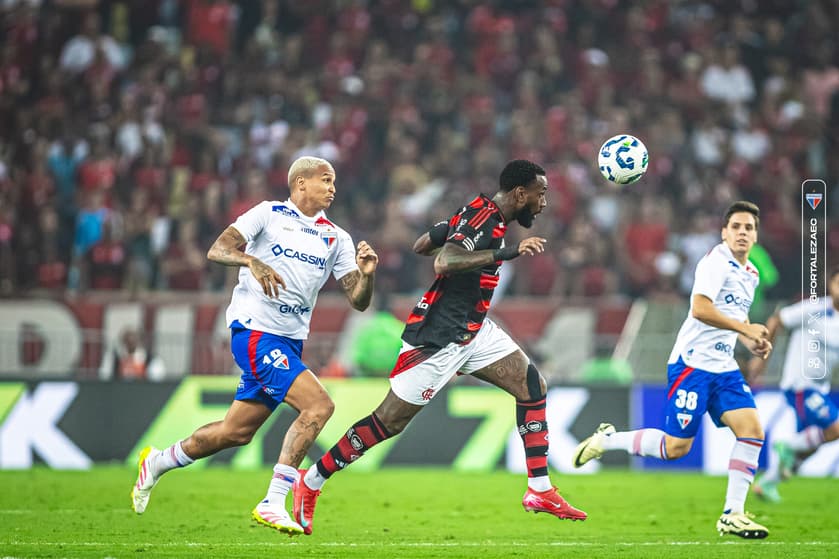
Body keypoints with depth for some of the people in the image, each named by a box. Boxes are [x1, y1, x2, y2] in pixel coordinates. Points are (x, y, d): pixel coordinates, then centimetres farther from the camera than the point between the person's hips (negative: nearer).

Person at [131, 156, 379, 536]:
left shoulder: (336, 238, 12)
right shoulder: (269, 214, 0)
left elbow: (358, 301, 7)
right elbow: (217, 250, -10)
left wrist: (366, 274, -14)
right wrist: (252, 261, -28)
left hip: (290, 342, 7)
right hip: (254, 330, -7)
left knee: (237, 432, 11)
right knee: (318, 405, -21)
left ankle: (158, 462, 33)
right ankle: (273, 503, -19)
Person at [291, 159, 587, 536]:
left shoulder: (480, 213, 8)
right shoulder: (483, 219, -20)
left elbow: (421, 245, 16)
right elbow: (442, 263, -36)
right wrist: (508, 252, -37)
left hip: (472, 331, 10)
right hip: (439, 339, -10)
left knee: (533, 388, 0)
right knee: (389, 422, -1)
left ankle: (539, 491, 4)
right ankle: (310, 483, 13)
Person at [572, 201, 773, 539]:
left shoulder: (750, 273, 16)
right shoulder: (717, 262, -13)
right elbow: (700, 308, -25)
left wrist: (750, 342, 12)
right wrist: (745, 328, -23)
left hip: (723, 366, 8)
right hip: (692, 362, -8)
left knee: (751, 429, -9)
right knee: (676, 446, -9)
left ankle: (733, 515, -5)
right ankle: (607, 439, 13)